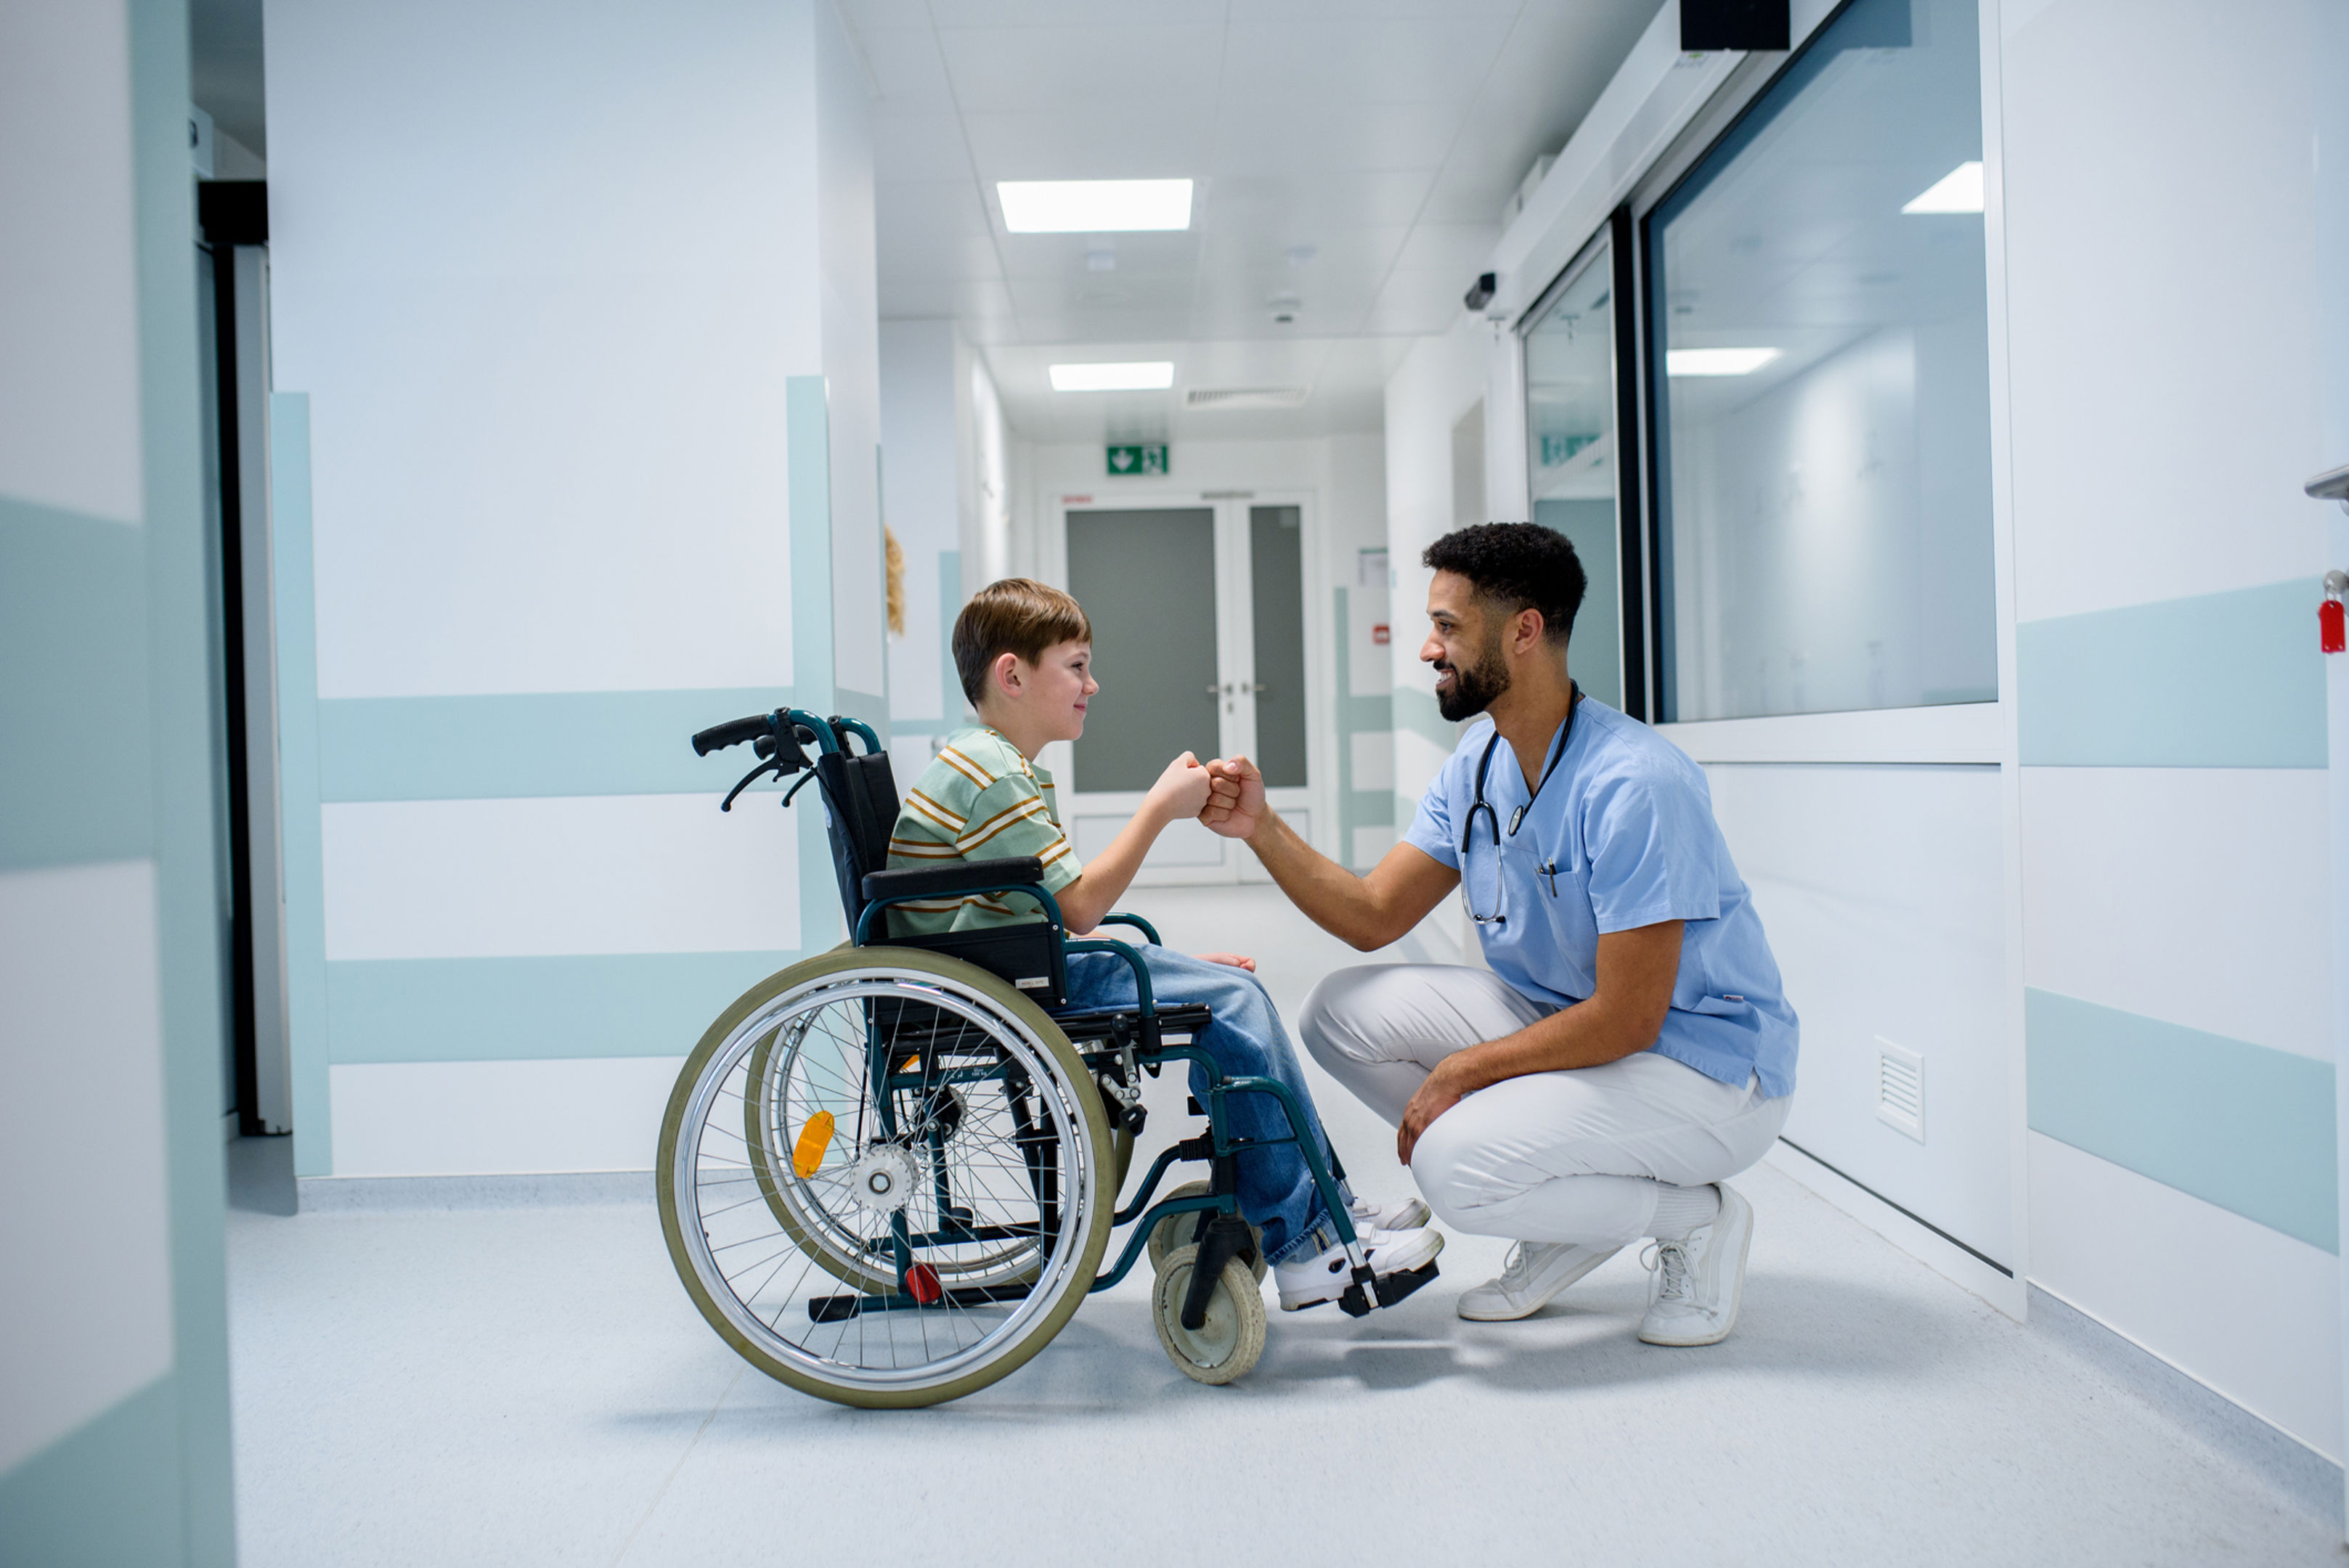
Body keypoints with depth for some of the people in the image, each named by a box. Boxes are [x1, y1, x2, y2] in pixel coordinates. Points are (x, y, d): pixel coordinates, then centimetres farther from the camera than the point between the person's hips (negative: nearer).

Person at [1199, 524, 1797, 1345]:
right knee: (1342, 1010, -5)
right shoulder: (1476, 764, 1)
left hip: (1705, 1068, -8)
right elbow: (1373, 916, 2)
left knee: (1454, 1163, -28)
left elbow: (1626, 1019, -25)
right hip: (1561, 1021, 9)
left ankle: (1695, 1219, 0)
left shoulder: (1634, 785, -26)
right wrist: (1262, 828, -11)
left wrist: (1460, 1073, -18)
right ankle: (1569, 1217, 6)